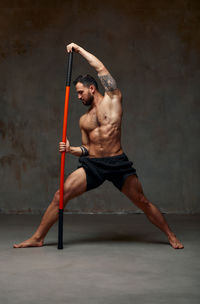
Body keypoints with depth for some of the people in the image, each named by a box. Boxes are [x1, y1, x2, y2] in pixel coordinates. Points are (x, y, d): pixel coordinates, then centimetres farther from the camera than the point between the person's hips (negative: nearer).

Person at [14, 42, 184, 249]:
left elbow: (100, 68, 0)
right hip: (92, 165, 4)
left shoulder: (112, 99, 4)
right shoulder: (84, 119, 17)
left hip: (117, 163, -4)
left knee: (143, 202, 0)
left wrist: (79, 49, 6)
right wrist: (71, 150, -2)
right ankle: (37, 238, 3)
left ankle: (171, 236, 16)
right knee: (60, 196, -6)